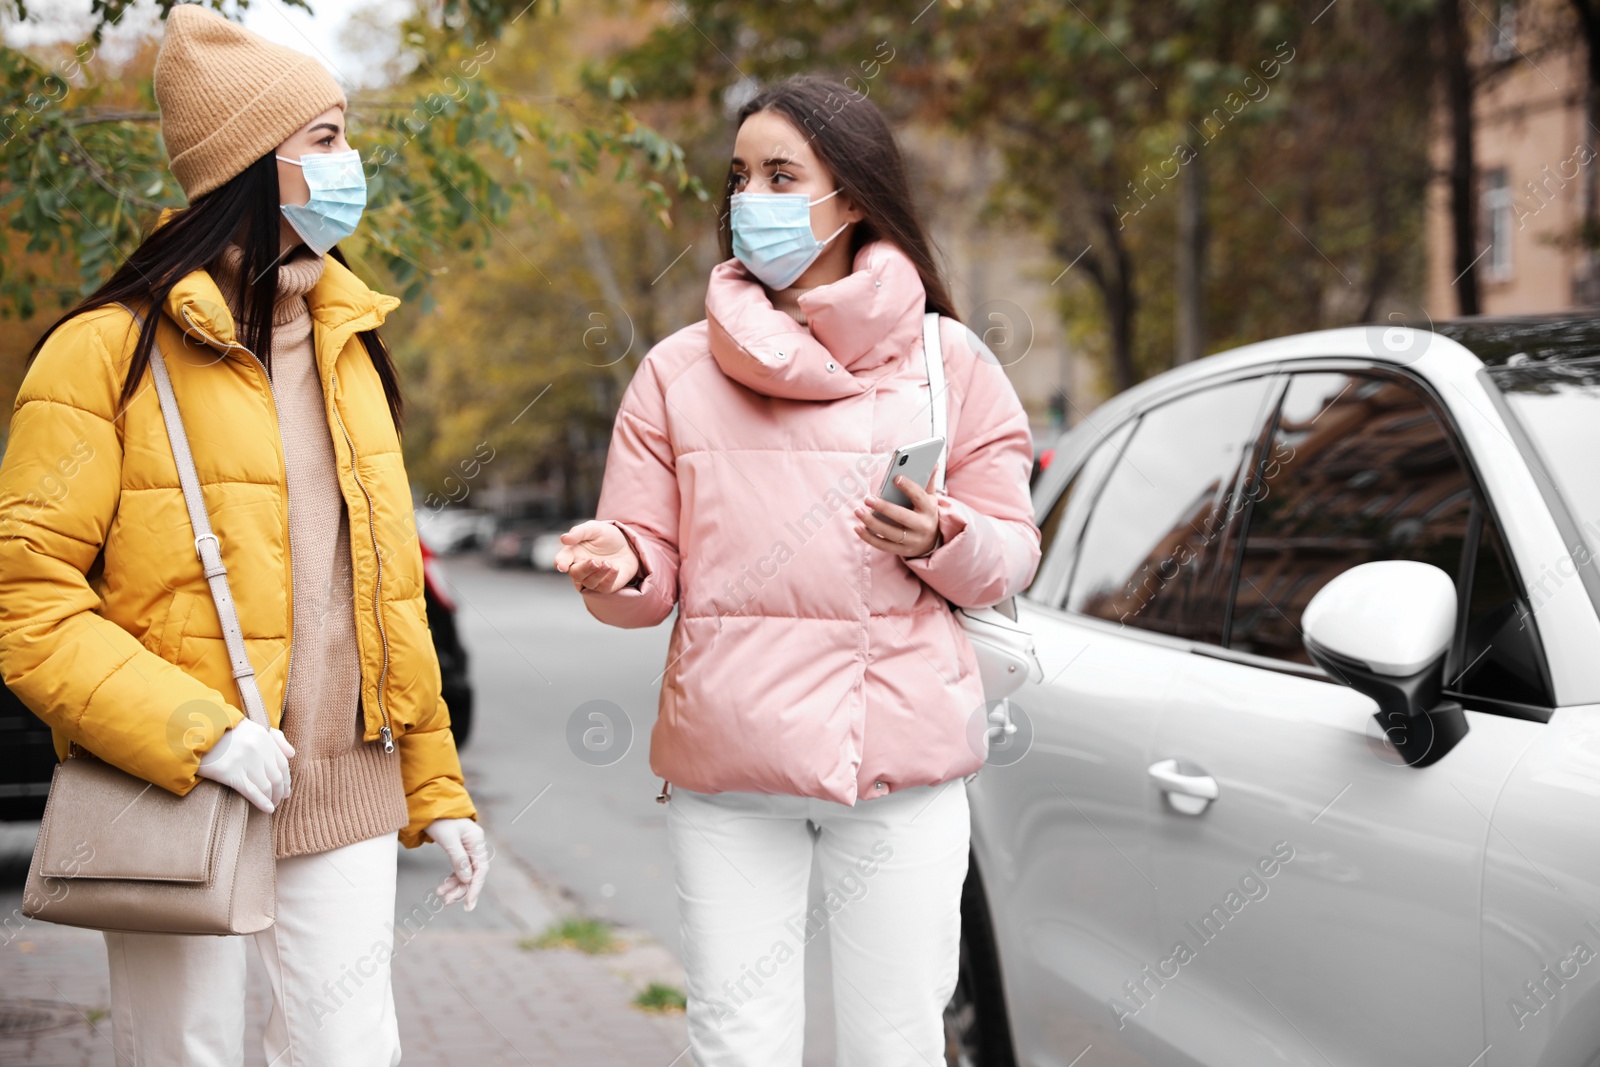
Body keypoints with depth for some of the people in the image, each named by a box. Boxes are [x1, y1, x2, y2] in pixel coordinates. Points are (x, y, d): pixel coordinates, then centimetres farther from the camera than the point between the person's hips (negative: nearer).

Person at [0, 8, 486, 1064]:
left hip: (345, 791, 5)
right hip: (177, 800, -5)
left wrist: (437, 788, 16)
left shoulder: (347, 347, 12)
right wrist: (194, 731, -21)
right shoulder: (110, 350, -8)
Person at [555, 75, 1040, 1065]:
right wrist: (618, 567, -16)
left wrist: (943, 539, -14)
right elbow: (653, 572, 6)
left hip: (902, 755, 0)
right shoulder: (680, 369, 9)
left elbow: (1010, 558, 7)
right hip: (727, 763, 1)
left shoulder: (944, 359, 7)